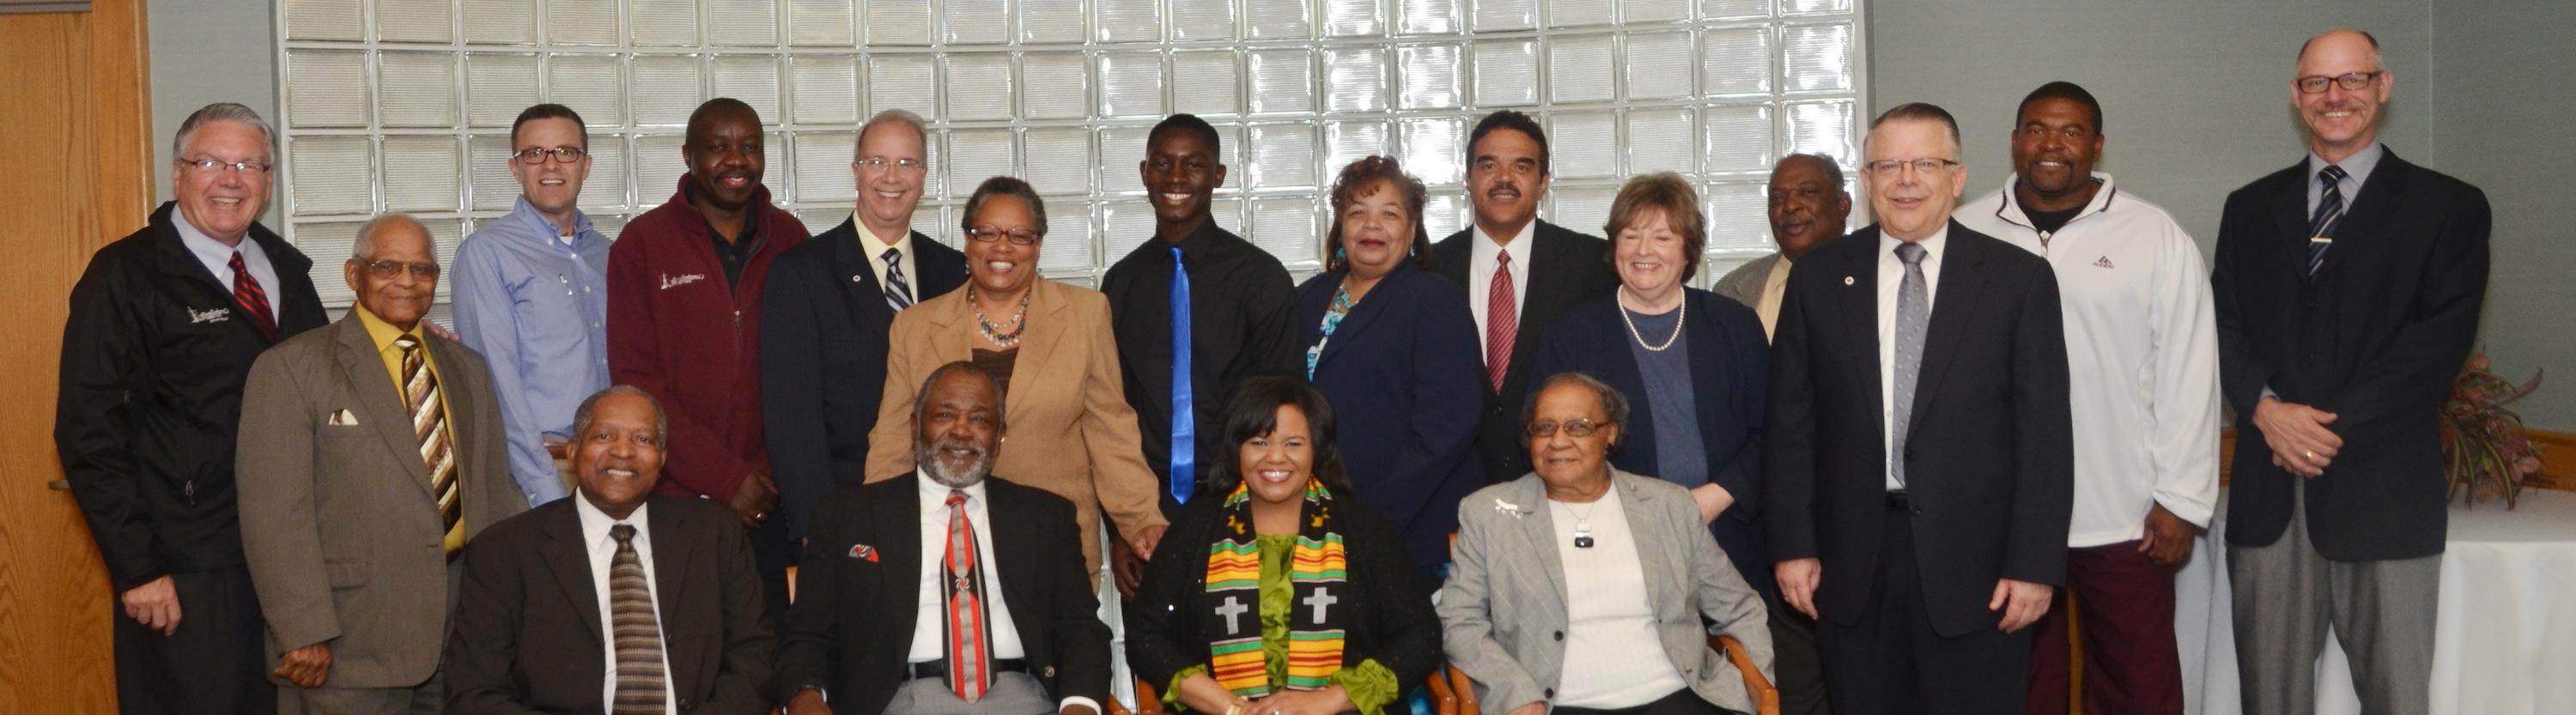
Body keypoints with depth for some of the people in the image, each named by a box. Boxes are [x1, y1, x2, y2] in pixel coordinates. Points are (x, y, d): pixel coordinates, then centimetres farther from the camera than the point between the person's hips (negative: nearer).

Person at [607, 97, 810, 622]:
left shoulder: (790, 239, 8)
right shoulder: (643, 243, 1)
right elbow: (636, 378, -4)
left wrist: (774, 469, -5)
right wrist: (724, 478, -10)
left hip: (772, 500, 2)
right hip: (678, 499, -2)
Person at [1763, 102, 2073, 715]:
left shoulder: (2019, 279, 0)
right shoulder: (1819, 278, 4)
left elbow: (2044, 431, -2)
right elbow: (1788, 422, 5)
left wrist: (2036, 564, -6)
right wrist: (1793, 545, 0)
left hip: (1974, 561, -1)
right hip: (1851, 564, 2)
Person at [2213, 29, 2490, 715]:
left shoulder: (2449, 207, 4)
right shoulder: (2250, 208, 15)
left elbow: (2442, 341, -6)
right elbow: (2224, 325, 8)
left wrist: (2338, 425, -13)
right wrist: (2267, 409, -10)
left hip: (2381, 488, -3)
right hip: (2268, 490, 3)